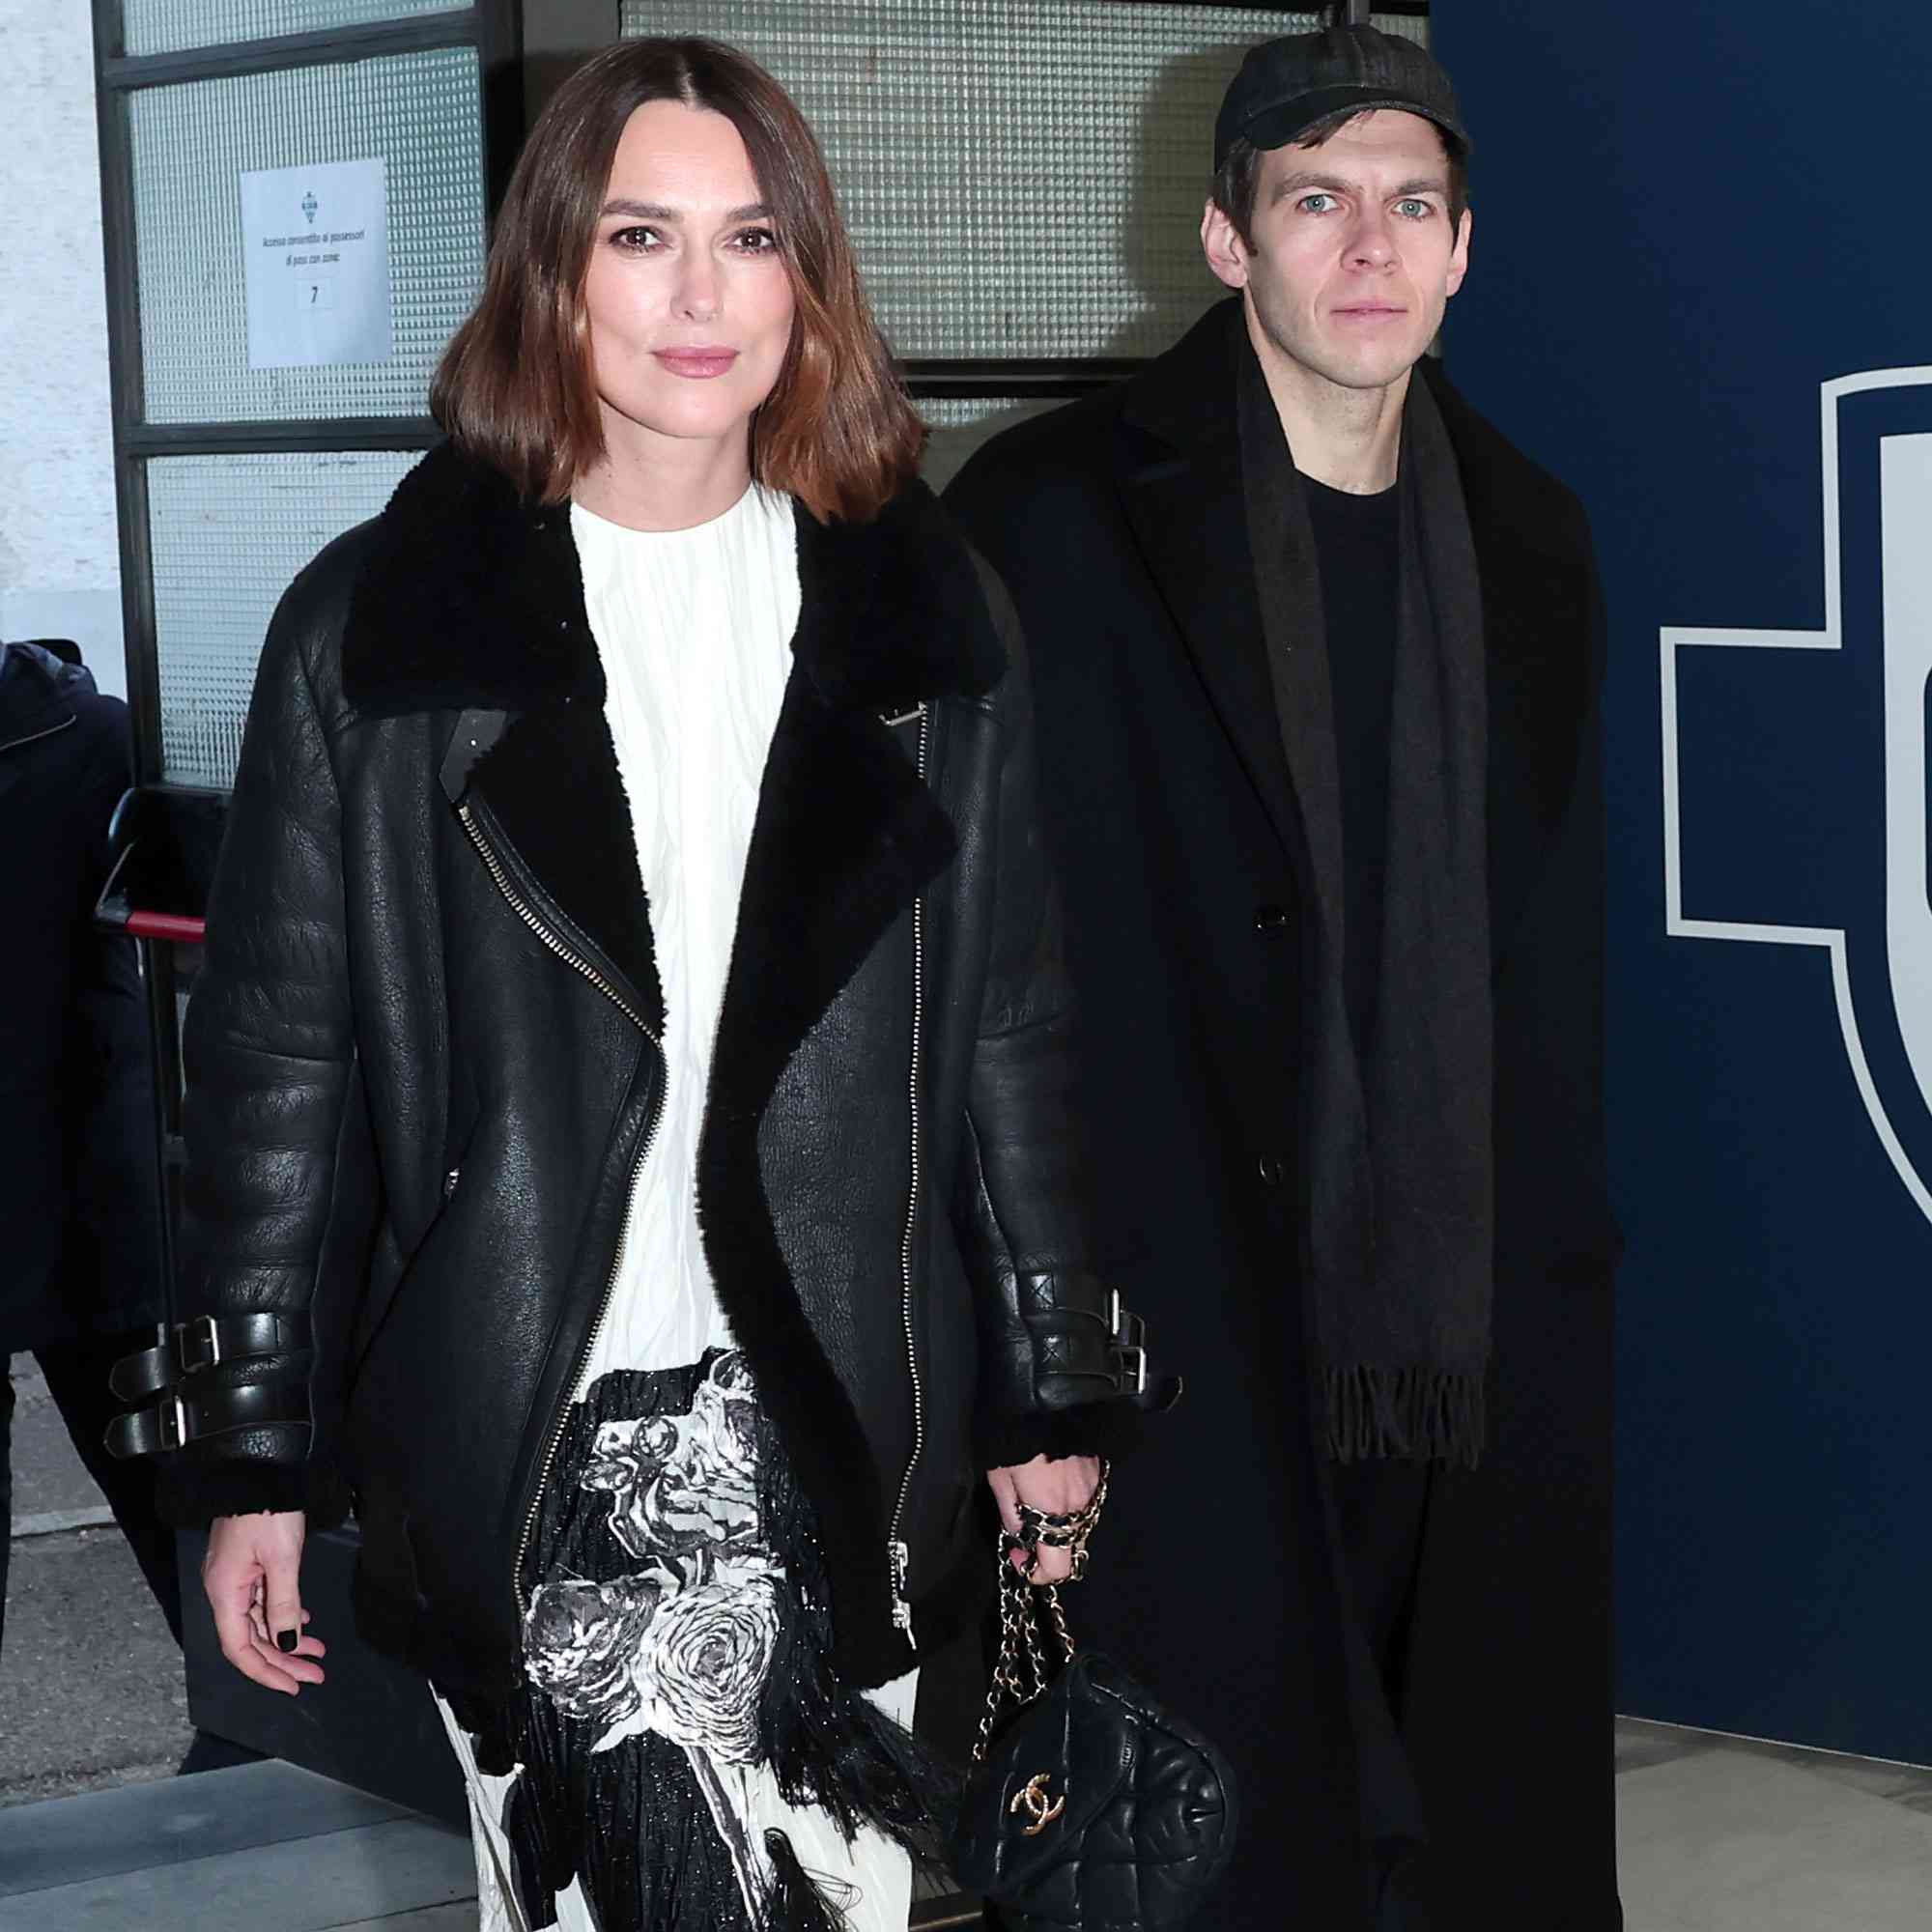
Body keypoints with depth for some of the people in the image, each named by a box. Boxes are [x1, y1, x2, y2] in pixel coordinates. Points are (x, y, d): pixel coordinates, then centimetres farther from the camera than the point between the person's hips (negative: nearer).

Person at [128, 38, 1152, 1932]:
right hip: (511, 1439, -2)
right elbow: (276, 1053, 1)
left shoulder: (922, 619, 6)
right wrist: (253, 1455, -1)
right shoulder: (374, 623, 0)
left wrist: (1055, 1396, 8)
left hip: (839, 1424, 2)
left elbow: (1010, 1031, 9)